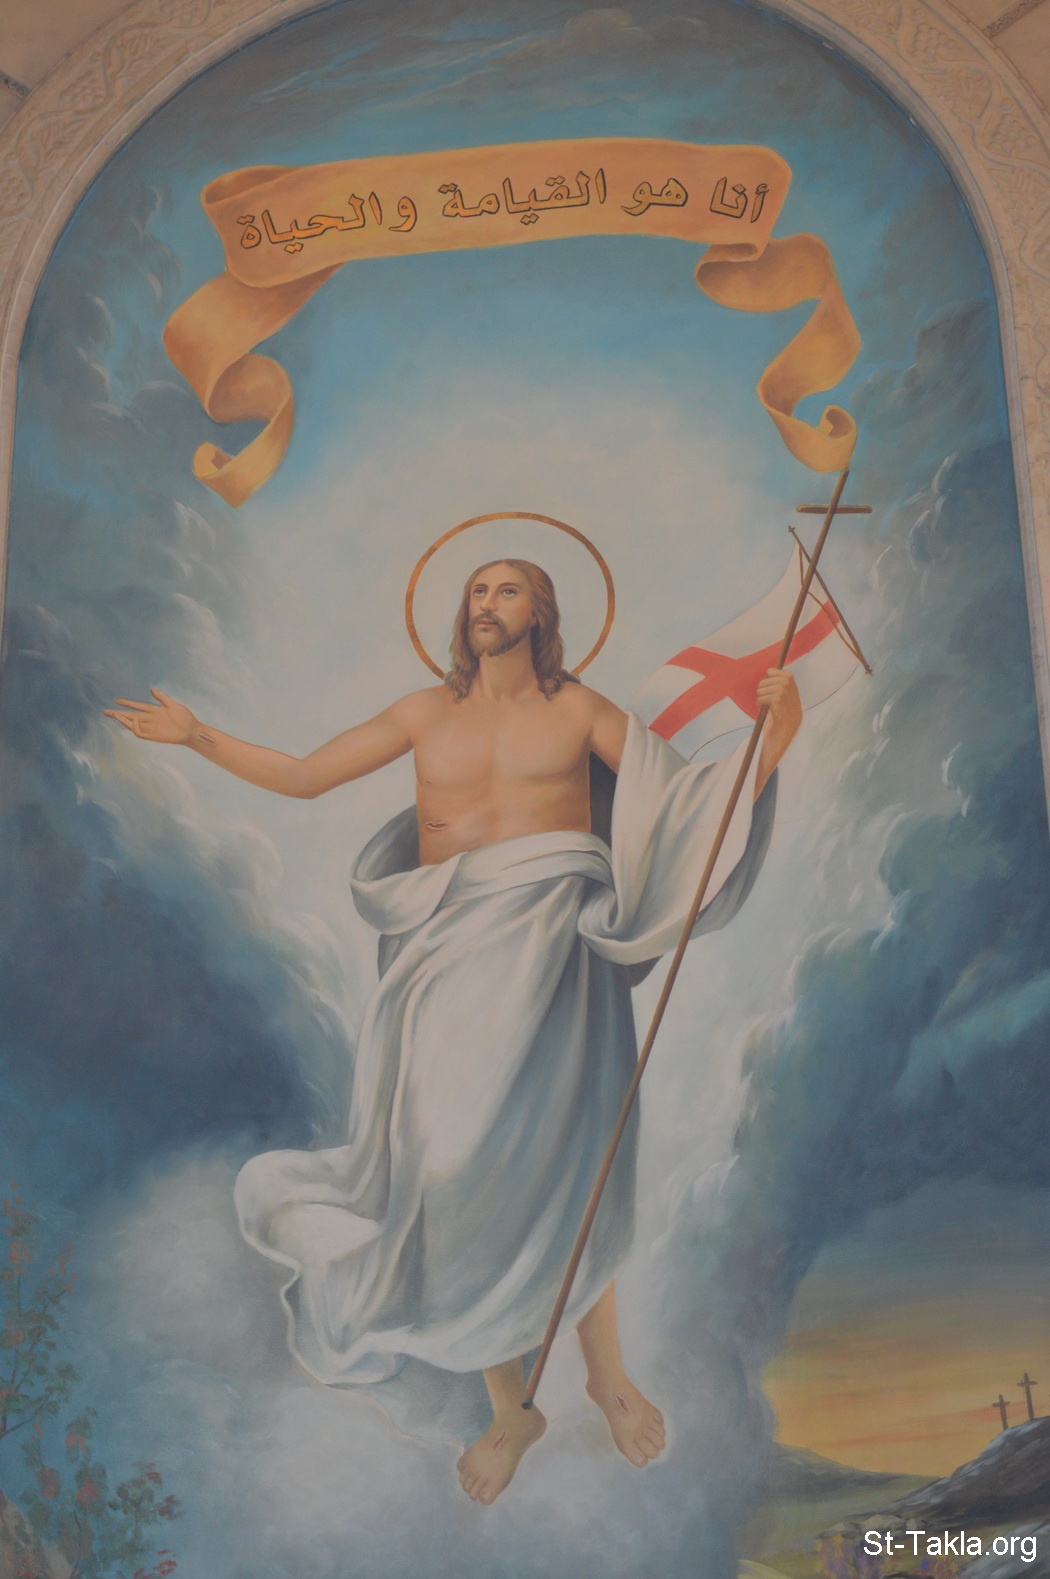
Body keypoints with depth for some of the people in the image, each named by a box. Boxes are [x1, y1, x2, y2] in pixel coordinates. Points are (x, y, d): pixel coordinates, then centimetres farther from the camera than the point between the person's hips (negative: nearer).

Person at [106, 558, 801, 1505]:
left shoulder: (576, 708, 8)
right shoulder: (428, 713, 13)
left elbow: (681, 797, 1)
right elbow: (301, 777, 17)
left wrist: (770, 741, -13)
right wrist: (197, 738, 16)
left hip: (550, 942, -2)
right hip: (449, 947, 2)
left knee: (549, 1158, -3)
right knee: (459, 1163, 1)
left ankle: (607, 1373, 23)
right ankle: (509, 1409, 19)